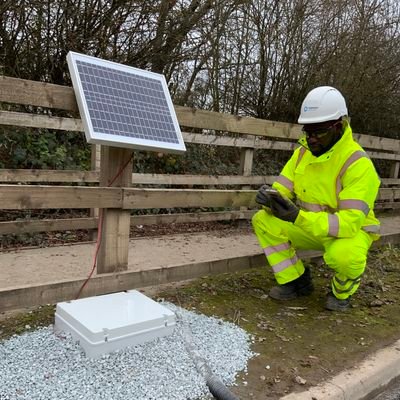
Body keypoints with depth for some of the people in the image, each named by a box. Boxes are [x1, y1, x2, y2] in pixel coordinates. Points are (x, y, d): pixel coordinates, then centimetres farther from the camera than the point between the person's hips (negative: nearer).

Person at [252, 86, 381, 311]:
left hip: (351, 231, -6)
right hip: (310, 227, 6)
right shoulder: (303, 152, -4)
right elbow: (282, 189, -4)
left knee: (342, 255, -40)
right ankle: (296, 281, 1)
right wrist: (269, 198, -31)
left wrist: (298, 217, -46)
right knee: (263, 220, -14)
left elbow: (349, 222, -33)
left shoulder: (358, 164, -26)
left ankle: (343, 291, -1)